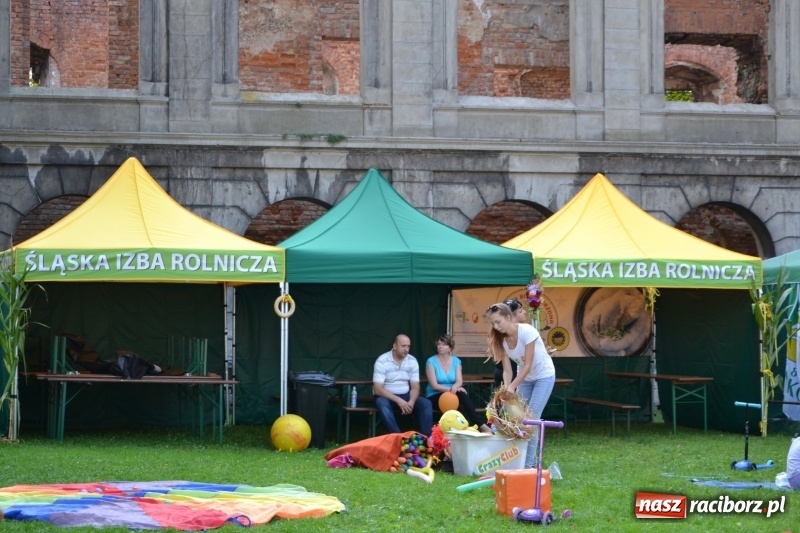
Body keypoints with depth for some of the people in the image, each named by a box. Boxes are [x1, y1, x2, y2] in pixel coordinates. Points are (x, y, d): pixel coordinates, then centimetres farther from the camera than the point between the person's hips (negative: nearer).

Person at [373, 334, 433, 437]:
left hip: (406, 396, 4)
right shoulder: (382, 361, -13)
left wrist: (411, 402, -24)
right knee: (382, 403, -38)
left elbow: (415, 387, -1)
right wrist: (398, 401, -29)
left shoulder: (412, 361, 1)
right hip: (387, 397, -4)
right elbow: (377, 389, -18)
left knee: (426, 403, -21)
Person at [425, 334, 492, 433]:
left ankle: (481, 424, -41)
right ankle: (480, 424, -38)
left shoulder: (456, 361, 7)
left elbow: (459, 381, -3)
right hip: (435, 396, -3)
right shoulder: (431, 361, -6)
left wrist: (454, 387, -28)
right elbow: (434, 385, -13)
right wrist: (450, 389, -24)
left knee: (462, 394, -33)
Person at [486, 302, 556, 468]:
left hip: (544, 376, -6)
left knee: (532, 417, -13)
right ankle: (532, 458, 13)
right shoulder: (501, 339, -10)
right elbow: (507, 370, -11)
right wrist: (506, 389, -28)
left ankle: (529, 462, -12)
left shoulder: (527, 331, -28)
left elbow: (528, 365, -27)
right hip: (525, 378, 6)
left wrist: (512, 387, -31)